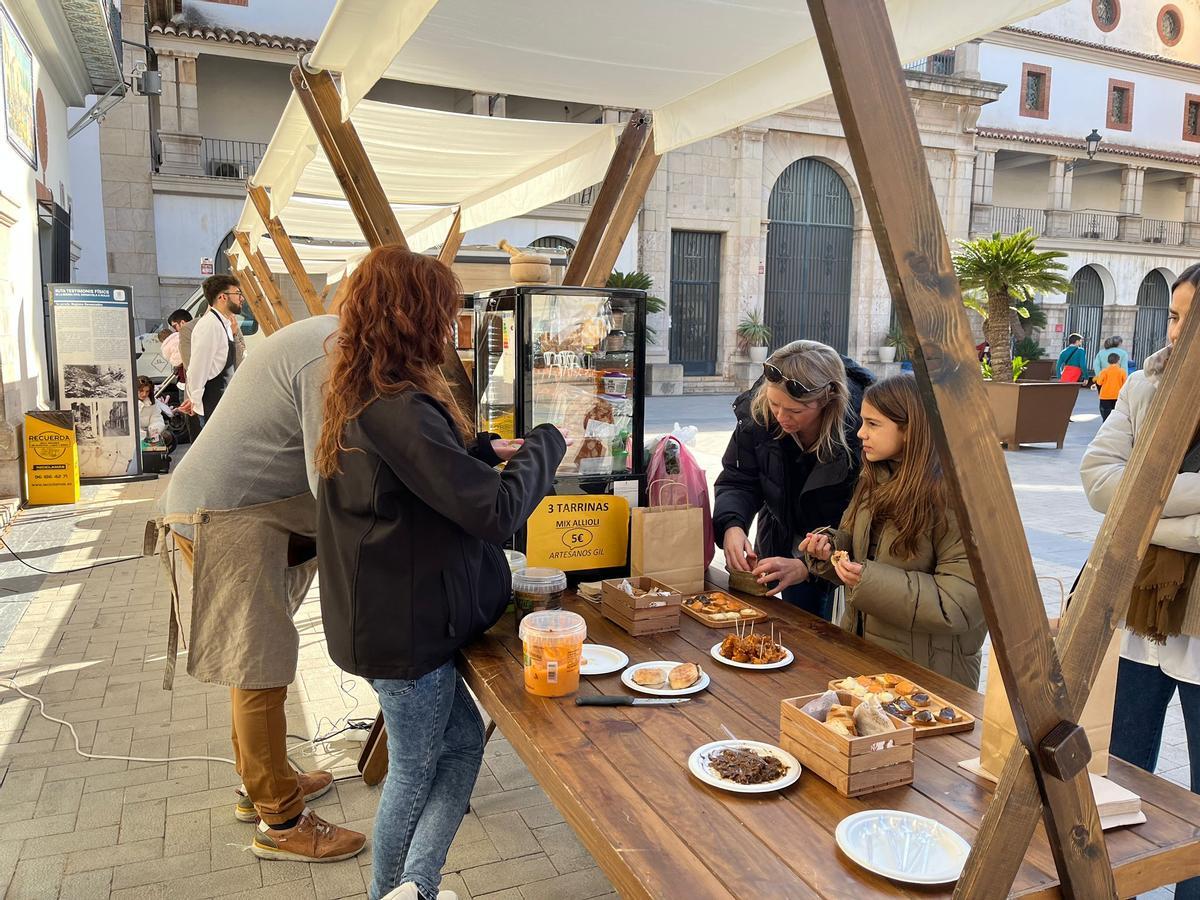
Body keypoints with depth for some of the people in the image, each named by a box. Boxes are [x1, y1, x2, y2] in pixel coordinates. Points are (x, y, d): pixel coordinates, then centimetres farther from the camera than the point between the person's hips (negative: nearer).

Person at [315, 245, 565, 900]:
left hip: (393, 617, 9)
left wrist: (487, 454, 7)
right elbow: (497, 511, -28)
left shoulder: (359, 399, 5)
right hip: (405, 628, -9)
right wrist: (544, 446, -12)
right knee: (416, 769, 13)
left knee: (462, 742, 19)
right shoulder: (398, 410, -27)